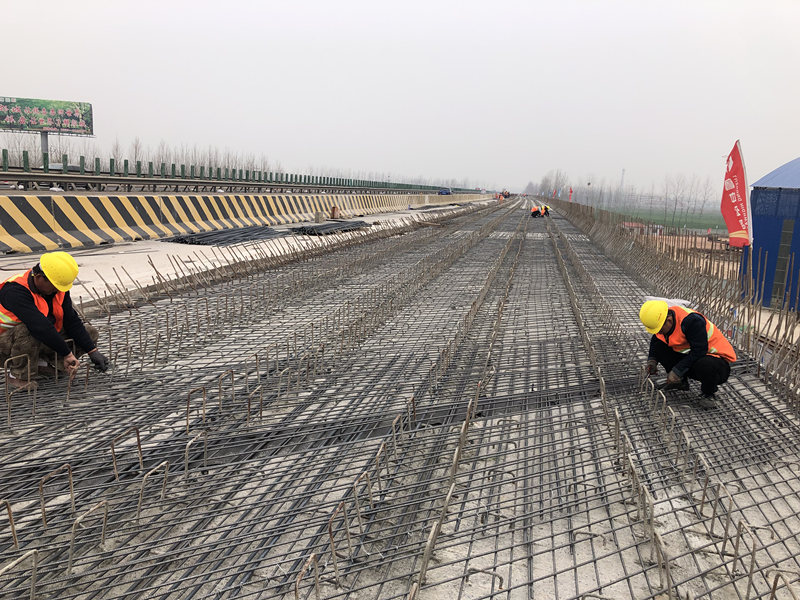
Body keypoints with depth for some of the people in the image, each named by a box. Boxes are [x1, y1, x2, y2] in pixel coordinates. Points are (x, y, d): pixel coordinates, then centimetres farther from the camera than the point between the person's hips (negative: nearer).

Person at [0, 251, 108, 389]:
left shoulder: (57, 288, -7)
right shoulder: (15, 291, -31)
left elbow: (72, 321, -6)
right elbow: (40, 326, -40)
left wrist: (93, 351, -12)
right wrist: (67, 353, -39)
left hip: (44, 340, 7)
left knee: (90, 333, -1)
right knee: (27, 330, -41)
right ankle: (18, 376, -18)